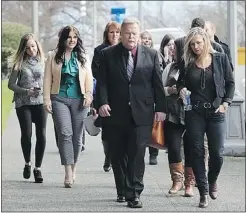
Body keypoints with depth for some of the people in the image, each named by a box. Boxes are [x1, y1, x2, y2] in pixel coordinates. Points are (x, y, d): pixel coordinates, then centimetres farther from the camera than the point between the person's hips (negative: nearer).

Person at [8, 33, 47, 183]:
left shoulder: (44, 62, 6)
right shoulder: (20, 63, 3)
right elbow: (11, 84, 3)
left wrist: (44, 91, -10)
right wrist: (26, 91, -10)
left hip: (40, 102, 1)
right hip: (23, 103, -1)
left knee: (41, 134, -7)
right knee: (27, 134, -6)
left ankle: (38, 168, 3)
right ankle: (27, 163, 19)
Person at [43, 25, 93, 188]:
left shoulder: (83, 57, 11)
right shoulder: (53, 56, 7)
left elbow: (89, 77, 8)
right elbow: (47, 79, 4)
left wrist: (88, 95, -6)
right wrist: (47, 99, -3)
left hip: (79, 100, 2)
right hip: (59, 99, -2)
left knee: (77, 136, 5)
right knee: (65, 134, -13)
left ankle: (73, 169, 20)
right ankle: (68, 174, -17)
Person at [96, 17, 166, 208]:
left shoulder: (151, 55, 5)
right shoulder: (108, 55, 5)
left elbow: (157, 84, 6)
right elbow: (102, 82, 1)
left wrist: (160, 108, 1)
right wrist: (102, 103, -13)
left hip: (141, 114, -1)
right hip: (116, 113, 1)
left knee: (137, 154, -7)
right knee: (118, 155, 9)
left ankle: (134, 194, -4)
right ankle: (122, 191, 22)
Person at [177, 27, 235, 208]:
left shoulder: (220, 59, 1)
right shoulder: (187, 62, 4)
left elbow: (230, 83, 5)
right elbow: (181, 82, 14)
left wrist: (226, 103, -6)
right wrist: (181, 89, -8)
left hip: (216, 112, -1)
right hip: (194, 113, 1)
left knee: (217, 153, -2)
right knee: (197, 153, 0)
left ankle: (212, 181, 27)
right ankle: (203, 192, 8)